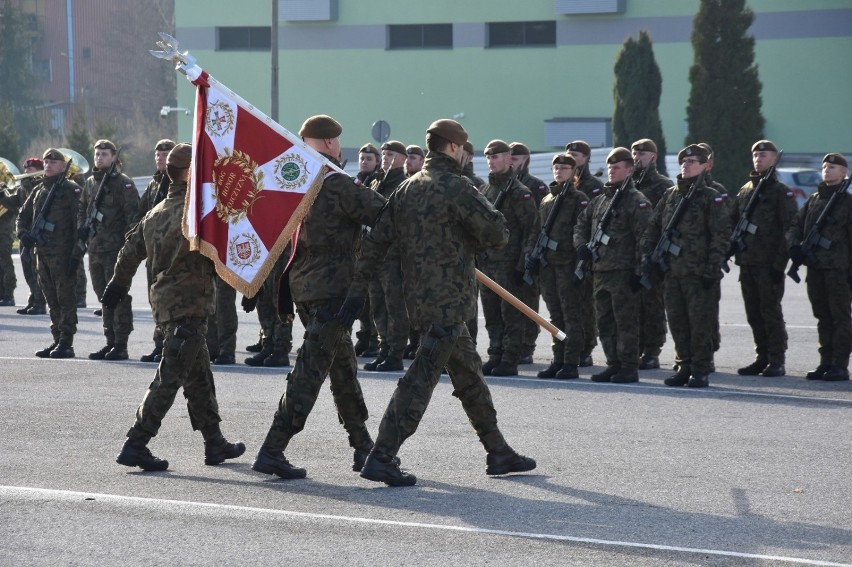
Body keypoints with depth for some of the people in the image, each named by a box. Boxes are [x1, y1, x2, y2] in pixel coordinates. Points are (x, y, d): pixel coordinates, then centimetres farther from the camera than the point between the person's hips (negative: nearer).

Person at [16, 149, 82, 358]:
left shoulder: (71, 190, -5)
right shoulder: (39, 190, 17)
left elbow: (80, 223, -11)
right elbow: (23, 216, 22)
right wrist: (23, 234, 0)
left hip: (62, 254, -7)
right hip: (42, 252, 7)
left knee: (65, 298, -6)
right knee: (51, 299, 12)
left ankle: (66, 343, -5)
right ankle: (57, 340, 18)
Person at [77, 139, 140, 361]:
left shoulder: (124, 183, -5)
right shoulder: (90, 183, 16)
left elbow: (133, 214, -11)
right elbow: (82, 209, 25)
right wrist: (82, 227, 5)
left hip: (116, 249, -7)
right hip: (95, 249, 7)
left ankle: (121, 345, -3)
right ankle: (111, 342, 18)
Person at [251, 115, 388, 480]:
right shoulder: (335, 184, -15)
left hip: (301, 285, 9)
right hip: (333, 288, -9)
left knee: (343, 366, 18)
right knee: (310, 369, -8)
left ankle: (363, 447, 25)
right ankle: (272, 452, -12)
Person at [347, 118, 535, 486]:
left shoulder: (408, 188, 11)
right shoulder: (455, 187, -14)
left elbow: (376, 241, 8)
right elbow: (498, 235, -14)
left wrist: (356, 290, 9)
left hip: (419, 299, 9)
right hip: (447, 300, -9)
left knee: (469, 374, 17)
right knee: (422, 377, -9)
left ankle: (498, 453, 26)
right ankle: (381, 458, -13)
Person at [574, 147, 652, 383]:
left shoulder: (637, 202, -5)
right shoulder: (599, 200, 17)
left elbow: (644, 238, -11)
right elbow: (581, 225, 25)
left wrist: (639, 271, -16)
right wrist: (581, 245, 4)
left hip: (623, 272, -8)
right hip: (599, 271, 8)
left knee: (625, 321, -5)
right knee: (604, 321, 11)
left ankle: (629, 368, 0)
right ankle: (614, 364, 19)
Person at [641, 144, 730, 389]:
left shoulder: (712, 198, -2)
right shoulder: (670, 195, 14)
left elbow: (721, 235, -7)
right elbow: (653, 228, 18)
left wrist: (713, 268, -13)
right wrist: (647, 254, 5)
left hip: (699, 273, -5)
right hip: (672, 272, 6)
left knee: (700, 322, -3)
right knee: (677, 321, 8)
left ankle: (700, 371, 2)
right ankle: (684, 367, 17)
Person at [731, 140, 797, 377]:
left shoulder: (782, 192, -3)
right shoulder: (745, 191, 17)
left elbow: (789, 230, -9)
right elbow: (732, 224, 18)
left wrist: (780, 262, -16)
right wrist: (728, 252, 6)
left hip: (769, 263, -6)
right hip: (746, 262, 6)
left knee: (770, 311, -5)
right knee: (754, 313, 9)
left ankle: (777, 361, 0)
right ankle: (762, 358, 16)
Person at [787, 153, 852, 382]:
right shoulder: (814, 200, 15)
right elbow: (795, 225, 15)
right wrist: (794, 245, -5)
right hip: (815, 267, 6)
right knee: (822, 317, 10)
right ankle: (826, 363, 15)